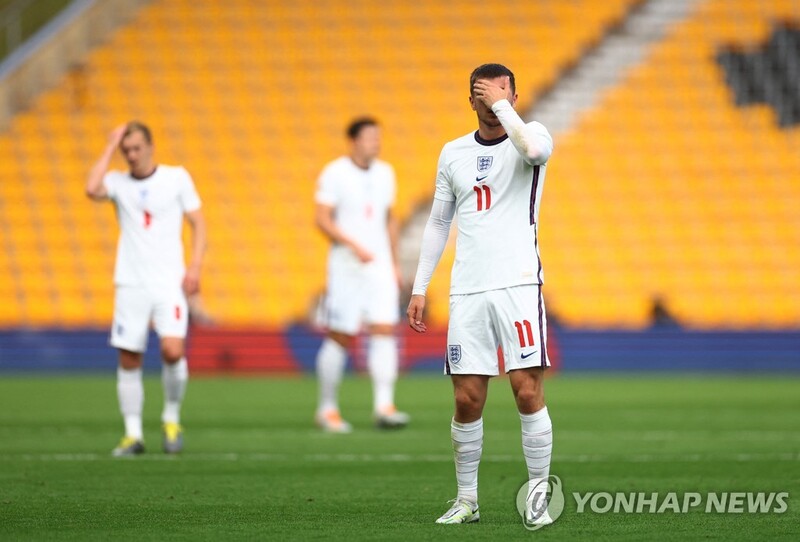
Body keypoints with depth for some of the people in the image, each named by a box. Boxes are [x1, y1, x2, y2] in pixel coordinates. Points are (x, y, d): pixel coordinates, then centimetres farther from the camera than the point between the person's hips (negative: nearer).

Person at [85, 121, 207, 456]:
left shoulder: (176, 178, 4)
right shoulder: (118, 182, 5)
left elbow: (197, 222, 7)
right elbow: (93, 189, -17)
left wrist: (195, 267, -4)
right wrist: (111, 147, -8)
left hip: (169, 283, -2)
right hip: (130, 284, 2)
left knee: (173, 351, -17)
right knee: (129, 360, -1)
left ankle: (172, 418, 5)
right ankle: (133, 434, 8)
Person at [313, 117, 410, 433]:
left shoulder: (384, 173, 11)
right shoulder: (334, 174, -7)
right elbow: (322, 220, -12)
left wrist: (395, 264, 18)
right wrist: (354, 245, -23)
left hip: (380, 266, 5)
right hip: (346, 265, -5)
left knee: (385, 331, -9)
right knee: (340, 338, -1)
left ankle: (384, 406, -13)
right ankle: (327, 409, 11)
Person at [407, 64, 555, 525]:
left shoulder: (531, 135, 1)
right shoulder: (454, 153, 14)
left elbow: (534, 149, -26)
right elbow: (439, 223, 19)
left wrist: (501, 105, -14)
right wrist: (420, 288, 15)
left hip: (518, 283, -4)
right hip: (467, 291, 4)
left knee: (528, 391, -10)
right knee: (467, 400, 1)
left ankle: (538, 498, -3)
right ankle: (467, 500, 13)